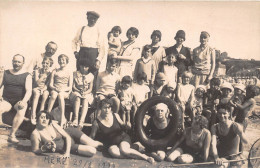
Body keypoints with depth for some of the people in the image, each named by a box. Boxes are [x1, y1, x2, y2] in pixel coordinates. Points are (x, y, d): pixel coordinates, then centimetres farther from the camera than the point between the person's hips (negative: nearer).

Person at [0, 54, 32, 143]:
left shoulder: (27, 75, 3)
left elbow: (28, 91, -8)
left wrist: (24, 101, -26)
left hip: (19, 101, -1)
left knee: (21, 111, -35)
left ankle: (12, 135, -33)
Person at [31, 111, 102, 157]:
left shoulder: (53, 124, -16)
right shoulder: (35, 133, -25)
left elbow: (67, 136, -12)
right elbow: (35, 150, -14)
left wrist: (67, 152, -24)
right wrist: (44, 147, -36)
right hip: (64, 148, -3)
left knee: (93, 144, -19)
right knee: (92, 151, -19)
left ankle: (96, 143, 18)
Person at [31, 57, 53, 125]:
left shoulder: (50, 73, 4)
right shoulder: (37, 71, 3)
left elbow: (47, 84, -2)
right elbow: (37, 82, -8)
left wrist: (43, 88, -22)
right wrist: (44, 74, -10)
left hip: (44, 89, 1)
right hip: (37, 88, -1)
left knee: (45, 93, -35)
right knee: (36, 93, -35)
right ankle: (33, 115, -42)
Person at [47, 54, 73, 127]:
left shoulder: (69, 72, 10)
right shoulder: (55, 71, 16)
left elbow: (70, 87, 3)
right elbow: (50, 84, 9)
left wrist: (63, 90, -16)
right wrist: (55, 88, -12)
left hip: (65, 92, -1)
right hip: (55, 90, 2)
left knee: (60, 95, -37)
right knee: (54, 94, -35)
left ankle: (62, 117, -41)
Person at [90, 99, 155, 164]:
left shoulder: (115, 115, -1)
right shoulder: (96, 122, -9)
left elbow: (123, 126, 15)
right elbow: (92, 137, 0)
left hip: (123, 138, 1)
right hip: (111, 144, -1)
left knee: (123, 150, -34)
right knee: (114, 152, -37)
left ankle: (146, 157, -24)